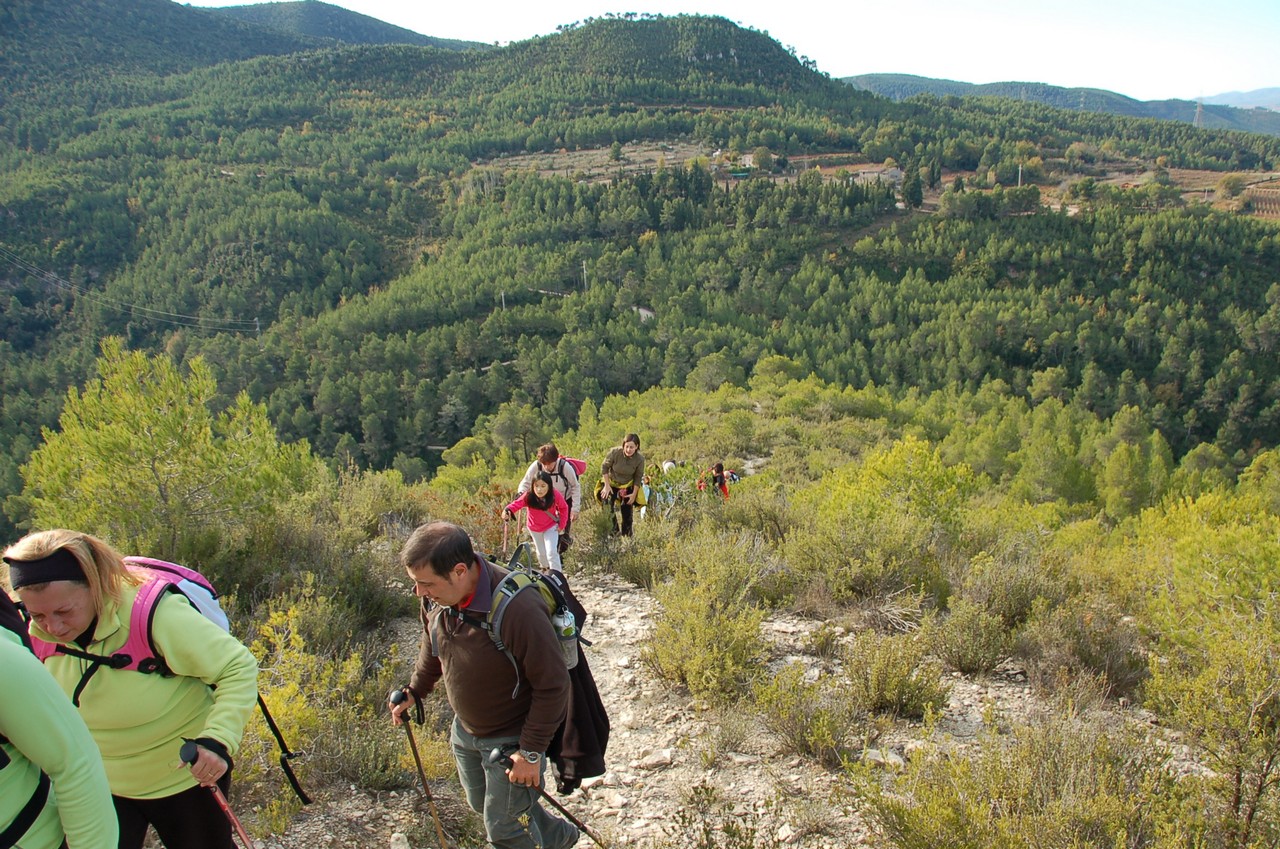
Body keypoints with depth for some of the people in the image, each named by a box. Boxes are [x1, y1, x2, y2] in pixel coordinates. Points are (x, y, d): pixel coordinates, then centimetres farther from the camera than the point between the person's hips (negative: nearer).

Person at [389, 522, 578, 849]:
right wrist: (415, 690, 5)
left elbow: (553, 685, -27)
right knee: (482, 804, 27)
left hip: (512, 738, -8)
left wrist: (531, 751, -21)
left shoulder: (517, 610, -38)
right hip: (465, 729, 8)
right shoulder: (436, 596, -16)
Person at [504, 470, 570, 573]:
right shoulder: (528, 497, -30)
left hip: (551, 527, -2)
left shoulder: (555, 496, -28)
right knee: (541, 553, 17)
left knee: (552, 552, -14)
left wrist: (562, 525, -8)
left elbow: (564, 508, -10)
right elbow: (517, 504, -43)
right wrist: (507, 510, -64)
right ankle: (546, 568, 48)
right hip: (534, 528, 2)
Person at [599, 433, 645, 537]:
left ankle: (626, 535, 23)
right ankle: (614, 532, 2)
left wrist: (634, 494, -8)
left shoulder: (640, 459, -22)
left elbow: (638, 477, -8)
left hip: (628, 486, 1)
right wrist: (607, 485, -14)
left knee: (627, 512, 8)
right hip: (611, 483, -1)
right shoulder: (614, 452, -29)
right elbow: (604, 467, -14)